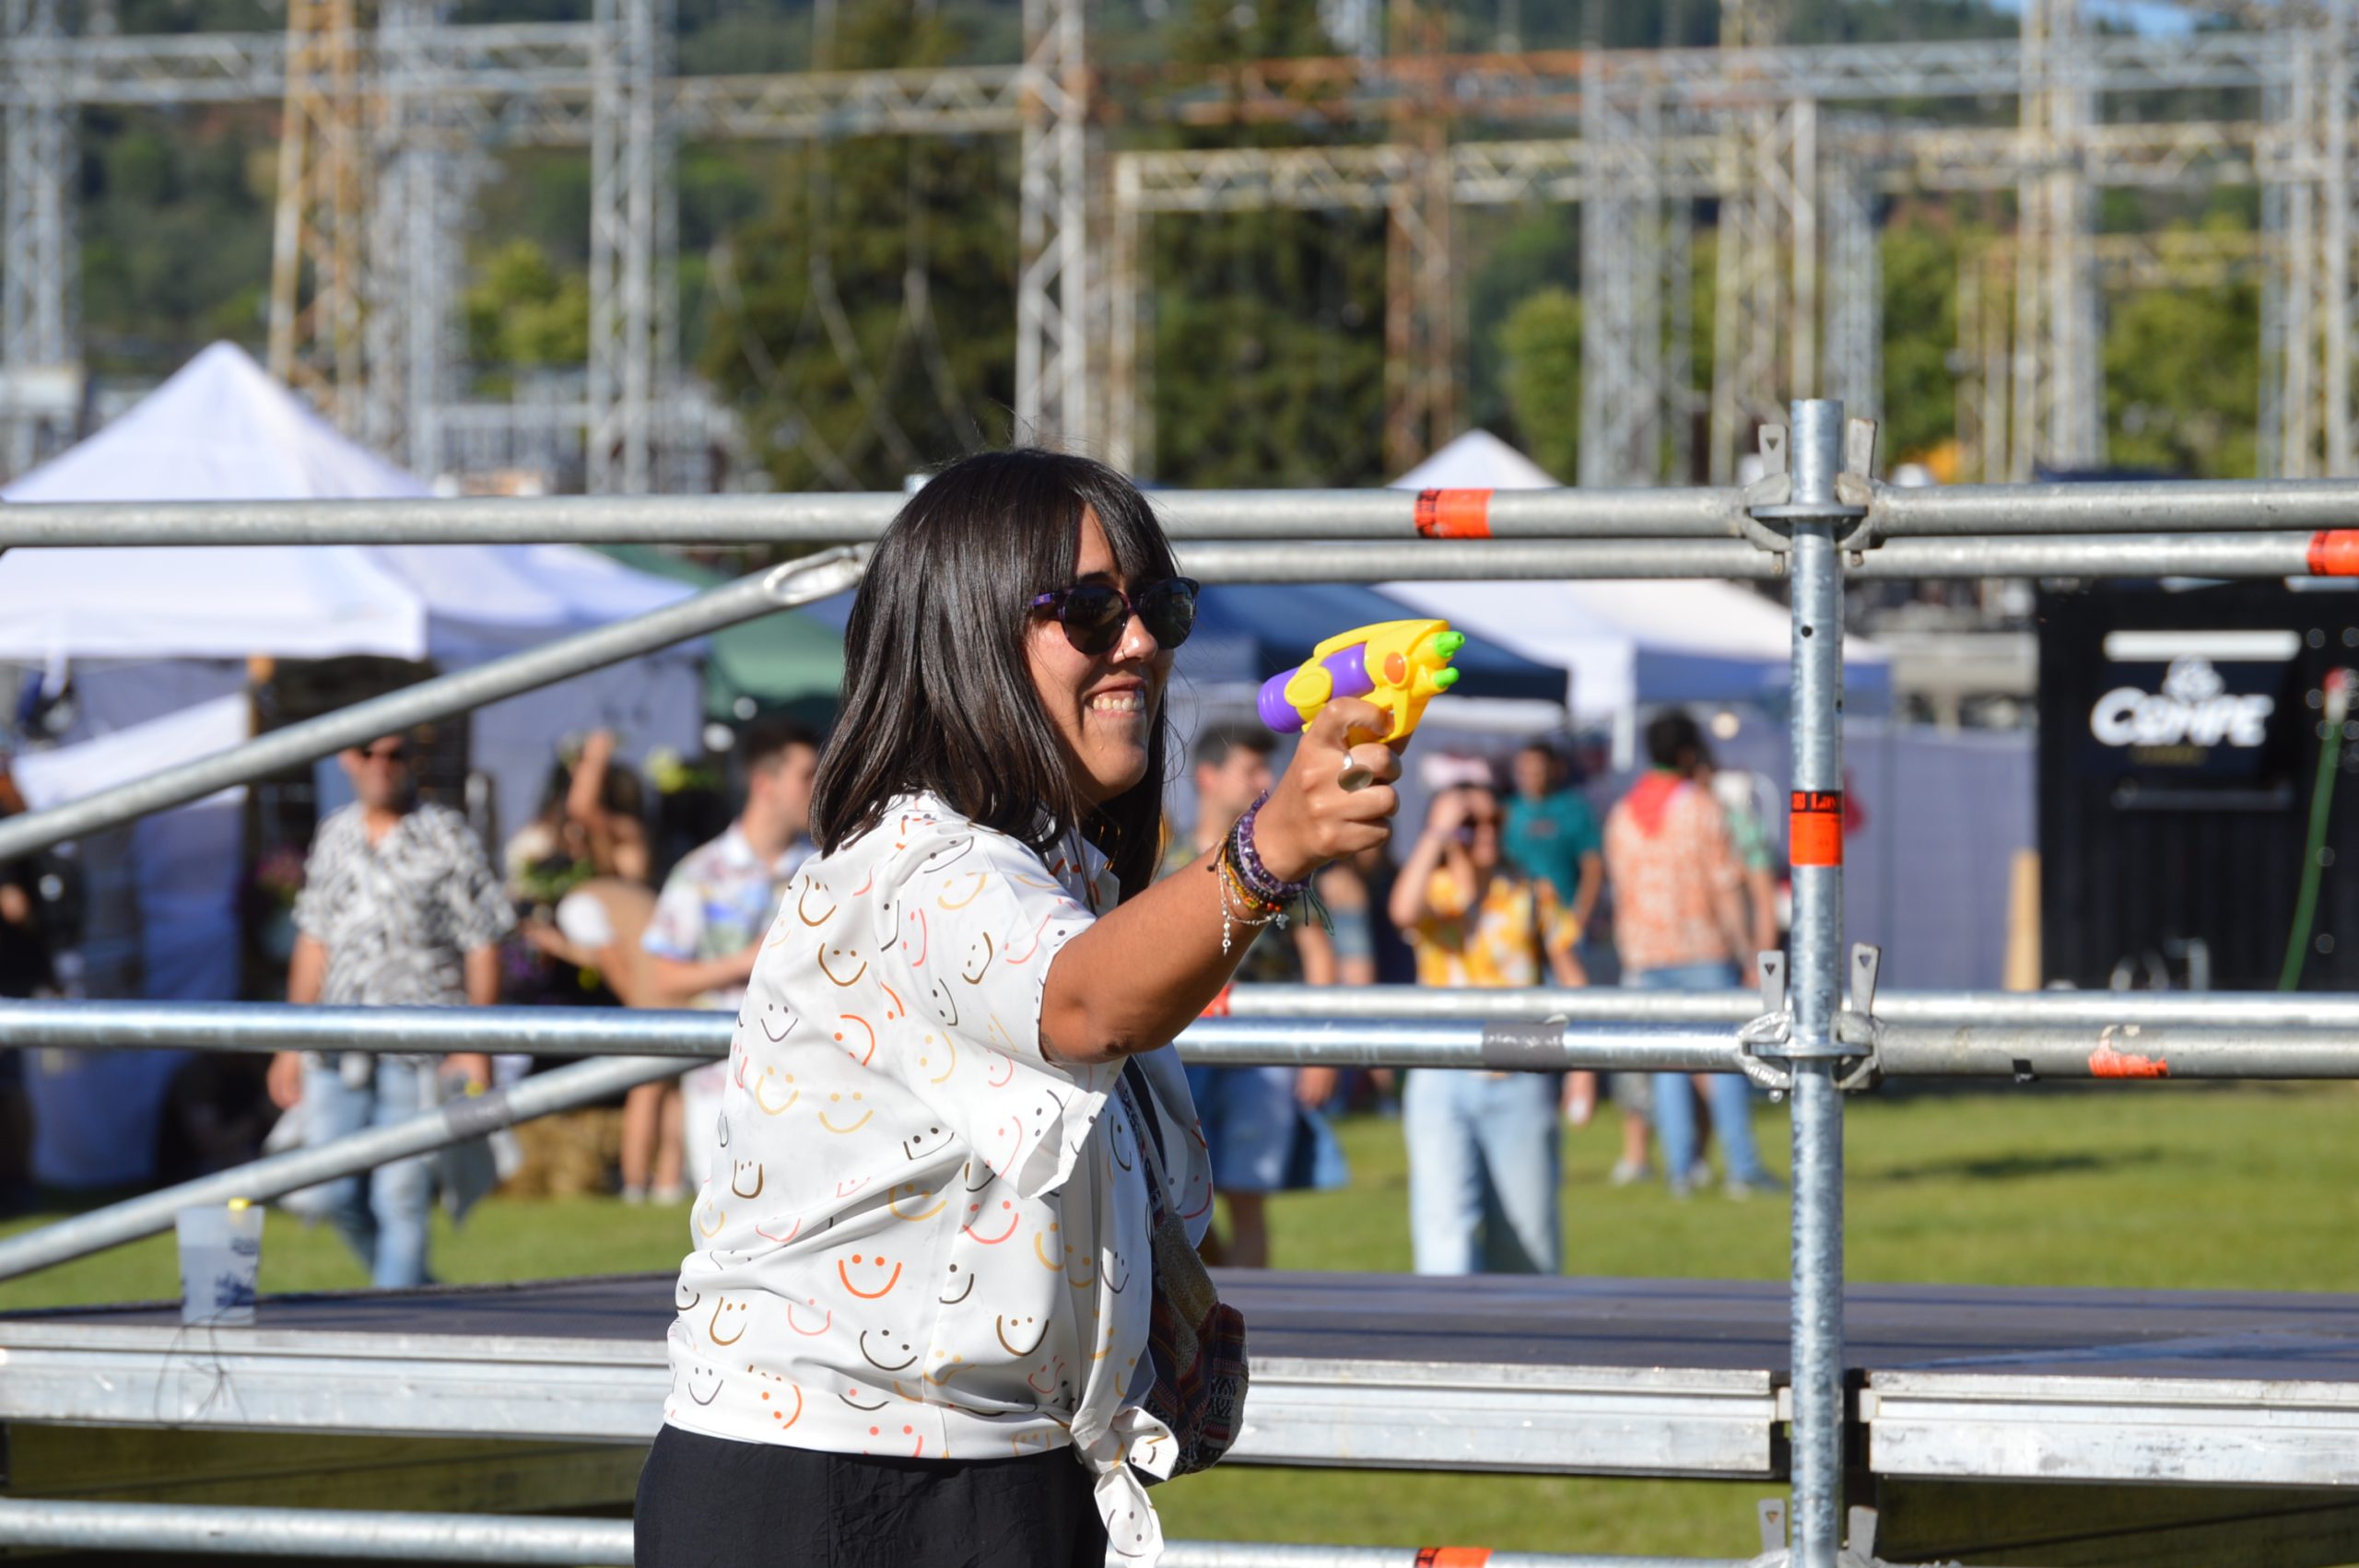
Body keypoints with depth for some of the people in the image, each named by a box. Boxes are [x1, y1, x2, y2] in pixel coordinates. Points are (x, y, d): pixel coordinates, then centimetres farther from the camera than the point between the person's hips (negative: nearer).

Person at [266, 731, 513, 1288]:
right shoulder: (334, 837, 13)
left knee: (400, 1194, -7)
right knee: (336, 1192, 4)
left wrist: (476, 1049, -9)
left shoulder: (447, 839, -1)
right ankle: (412, 1284, 25)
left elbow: (482, 947, -3)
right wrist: (293, 1042, 17)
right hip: (338, 1048, 5)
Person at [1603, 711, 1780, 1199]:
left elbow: (1623, 893, 11)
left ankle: (1680, 1167, 4)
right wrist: (1748, 947, -4)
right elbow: (1728, 884, -9)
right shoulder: (1702, 808, -7)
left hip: (1648, 953, 4)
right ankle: (1742, 1167, -4)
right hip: (1704, 948, -4)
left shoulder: (1622, 816, 8)